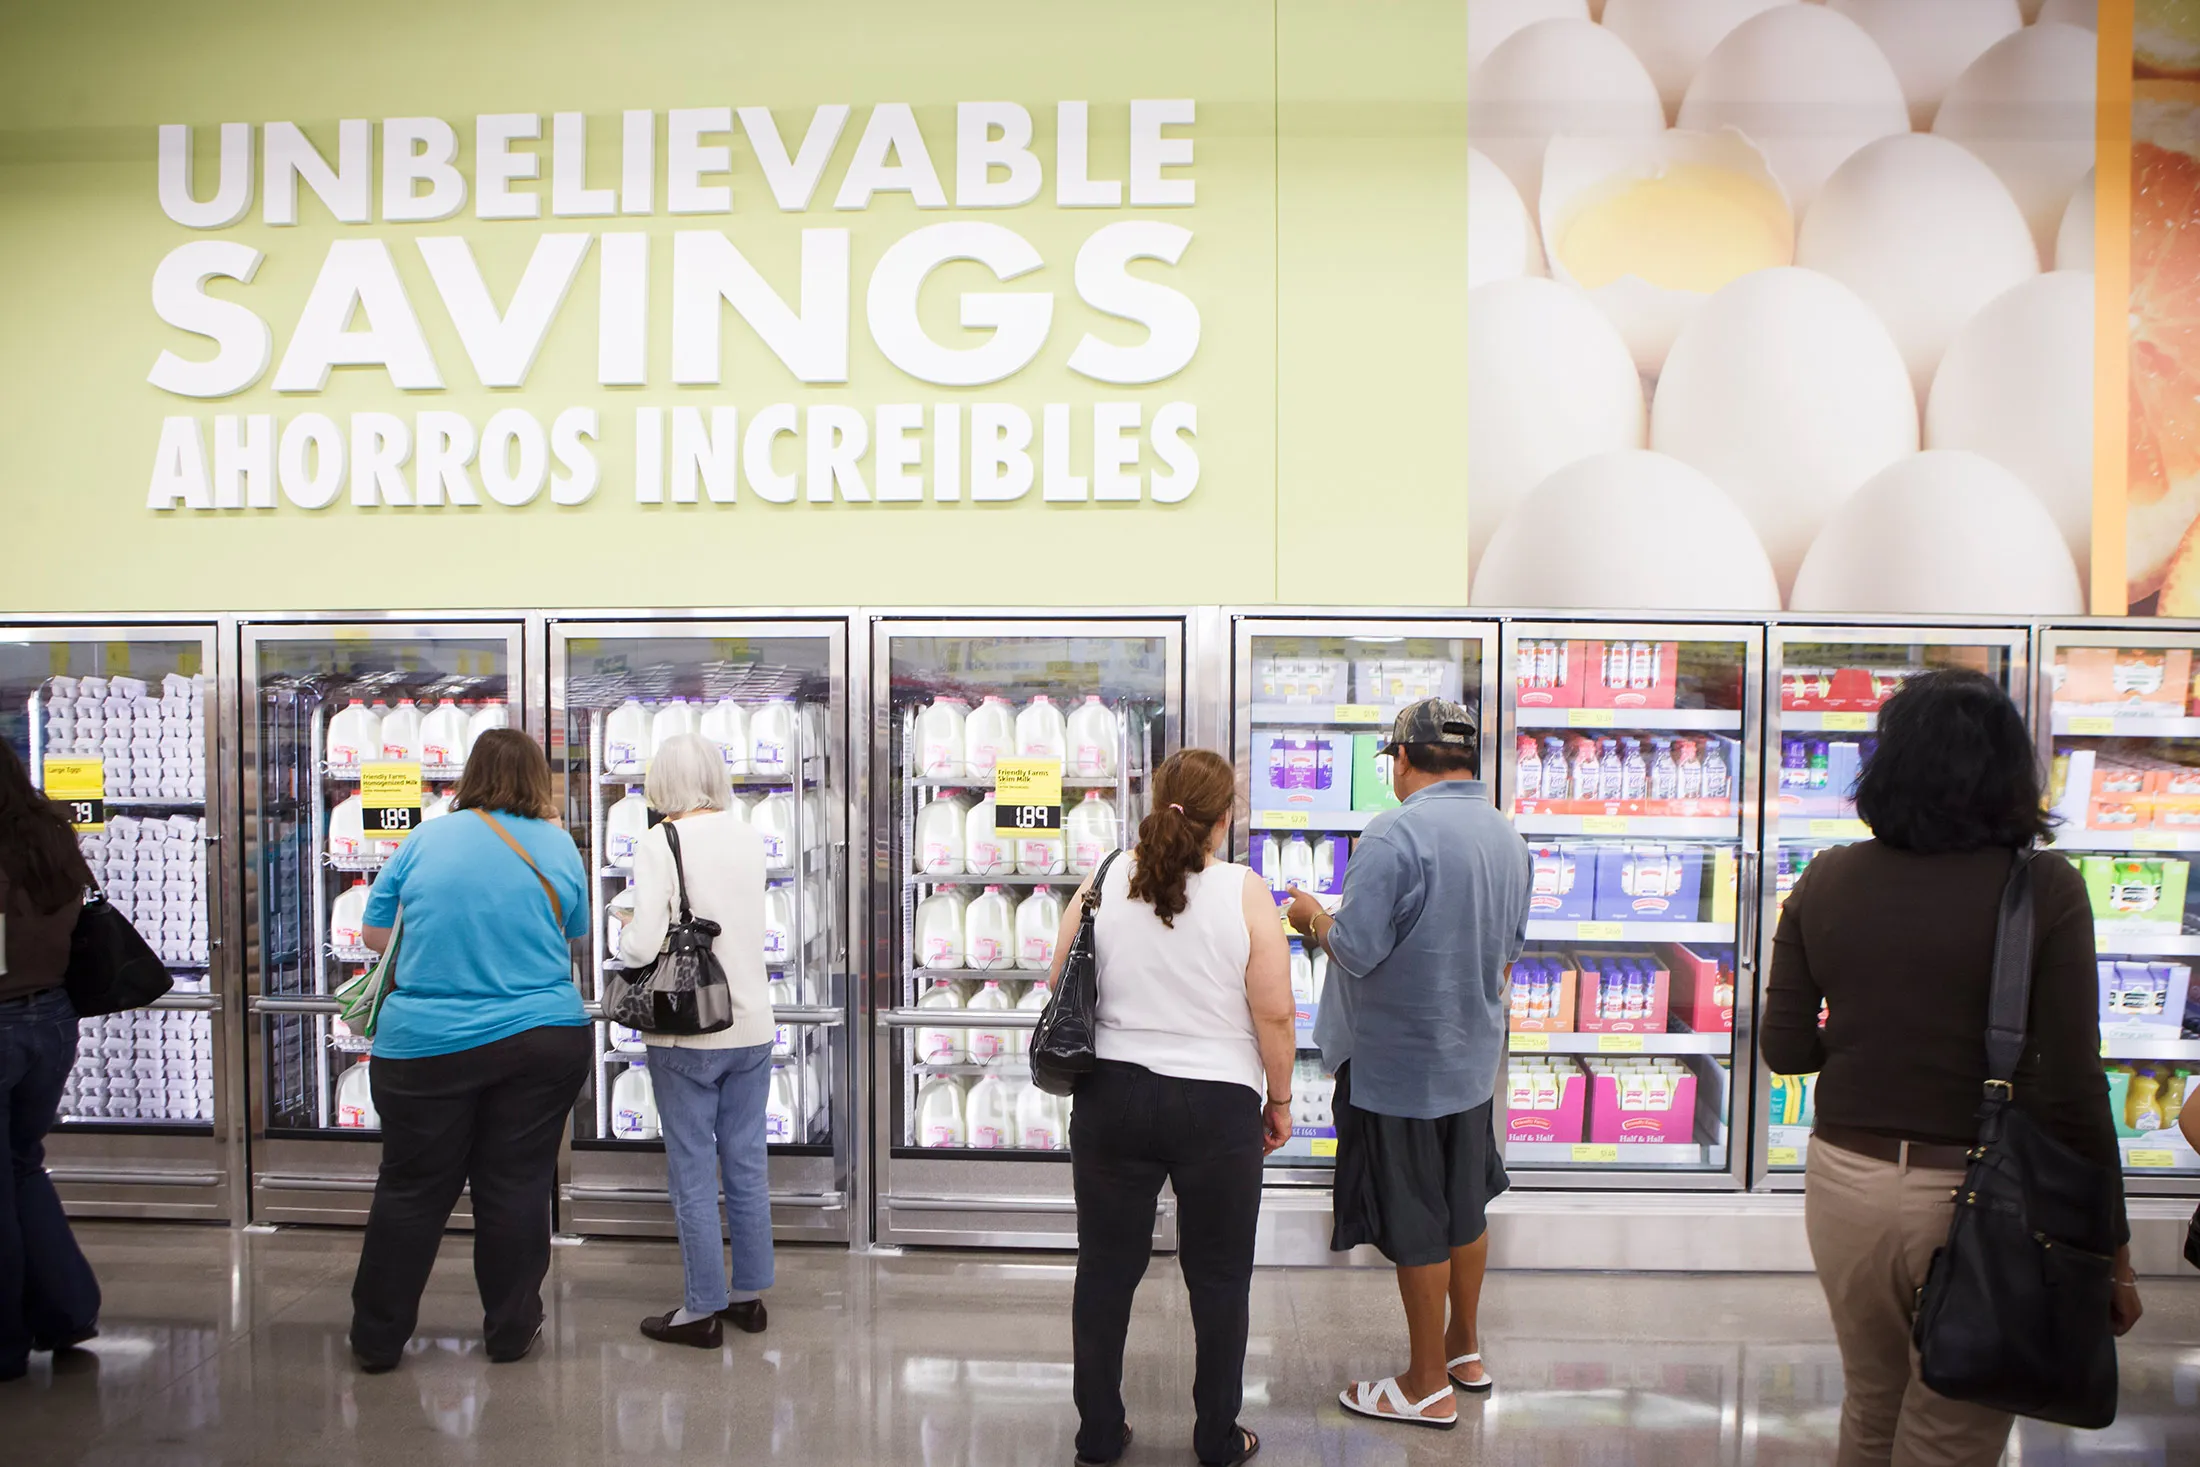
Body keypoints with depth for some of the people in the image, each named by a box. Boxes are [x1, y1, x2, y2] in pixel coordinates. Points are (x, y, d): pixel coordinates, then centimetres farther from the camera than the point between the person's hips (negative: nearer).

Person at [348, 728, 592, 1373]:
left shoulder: (425, 841, -1)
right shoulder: (557, 846, -1)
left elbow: (375, 935, 7)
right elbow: (575, 940, 10)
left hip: (427, 1046, 0)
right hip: (541, 1041, 0)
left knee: (412, 1191, 12)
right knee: (517, 1187, 10)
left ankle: (377, 1339, 24)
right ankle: (511, 1332, 21)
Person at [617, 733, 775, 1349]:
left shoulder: (661, 844, -13)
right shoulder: (750, 837, 2)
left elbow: (642, 949, -18)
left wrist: (625, 929, 2)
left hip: (687, 1033, -5)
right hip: (752, 1026, 5)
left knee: (693, 1172, 6)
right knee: (747, 1165, 14)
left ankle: (703, 1309, 16)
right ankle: (750, 1295, 26)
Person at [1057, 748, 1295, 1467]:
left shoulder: (1103, 883, -4)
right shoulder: (1244, 893, -12)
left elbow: (1059, 989, 4)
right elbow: (1274, 1014, -10)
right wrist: (1279, 1099, 3)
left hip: (1111, 1097, 2)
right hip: (1218, 1104, -2)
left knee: (1106, 1269, 15)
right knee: (1219, 1276, 14)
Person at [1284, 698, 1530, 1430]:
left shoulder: (1396, 833, -23)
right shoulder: (1507, 836, 4)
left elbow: (1356, 949, -24)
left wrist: (1313, 916, -5)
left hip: (1399, 1065, -8)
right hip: (1473, 1057, 8)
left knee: (1416, 1229, 6)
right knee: (1465, 1206, 22)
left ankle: (1428, 1386, 20)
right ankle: (1465, 1349, 39)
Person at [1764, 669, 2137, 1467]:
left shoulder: (1826, 881, -3)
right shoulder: (2043, 890, -12)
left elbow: (1785, 1050, 2)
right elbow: (2070, 1088, -12)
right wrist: (2112, 1246, -2)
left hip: (1846, 1182, 3)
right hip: (1975, 1198, -3)